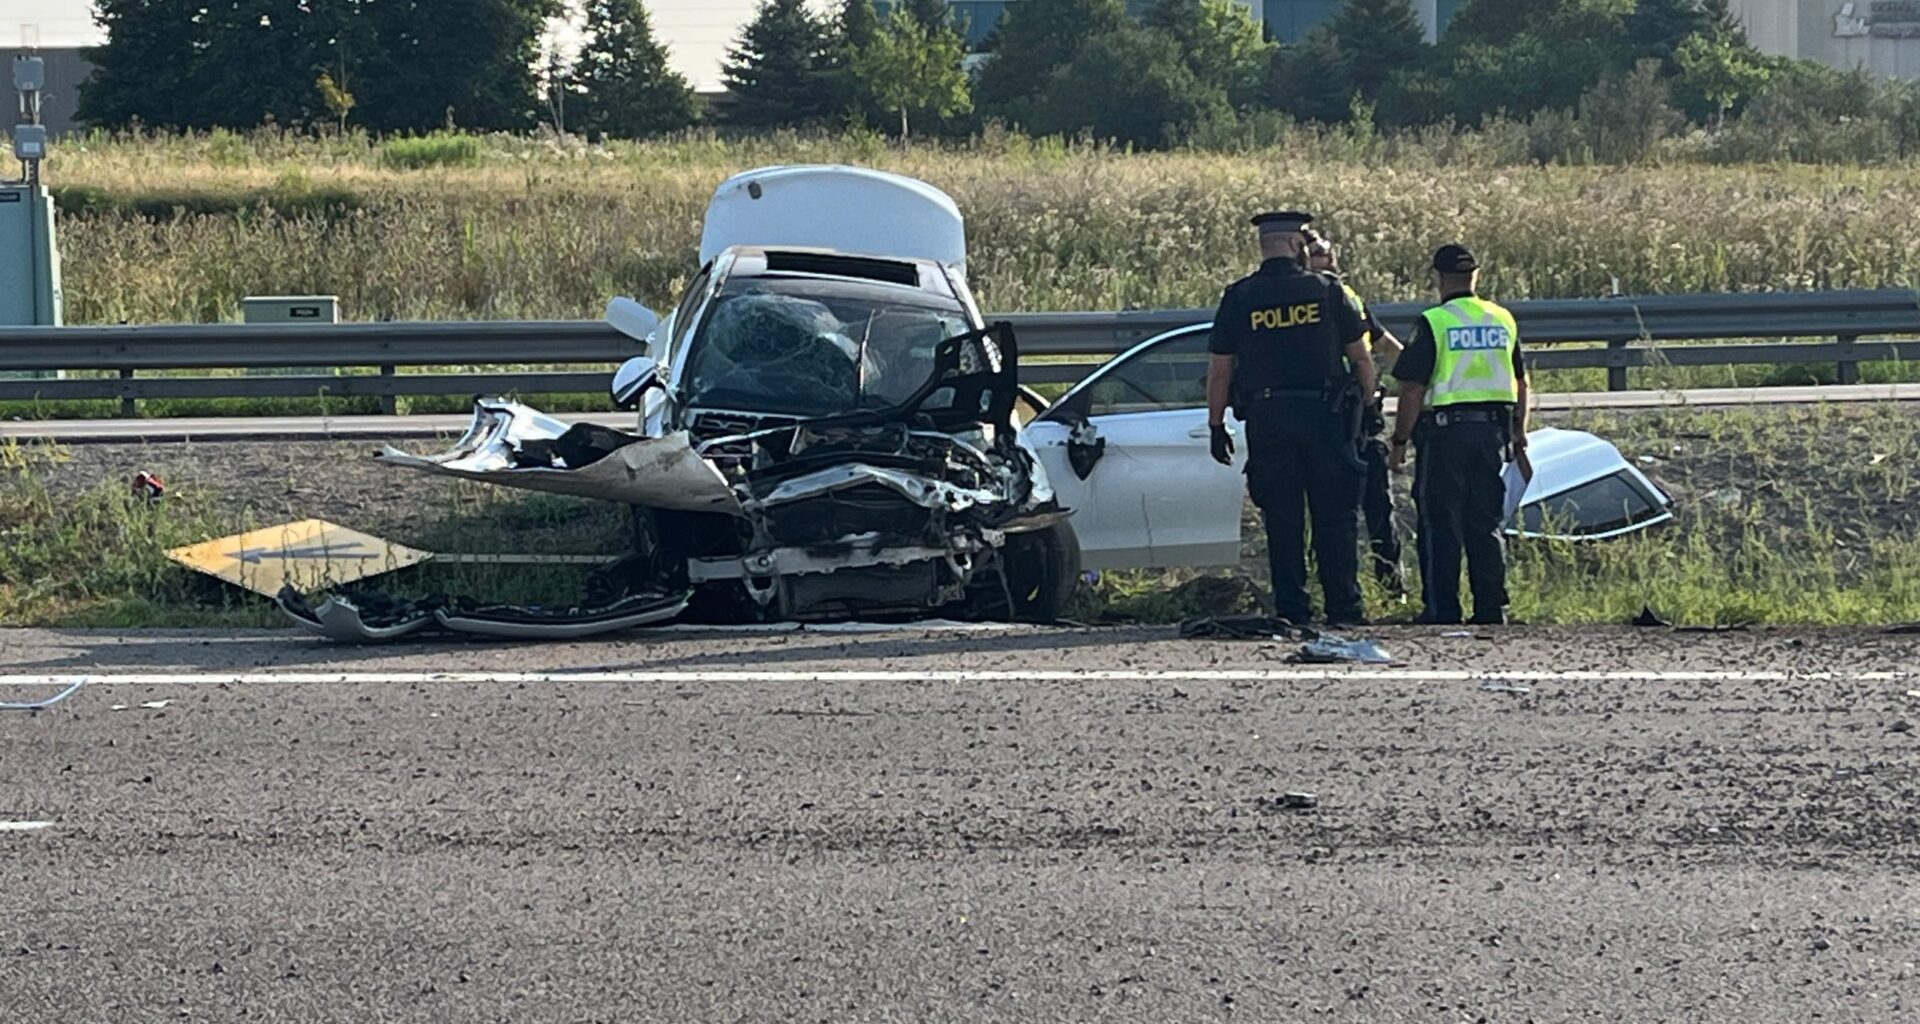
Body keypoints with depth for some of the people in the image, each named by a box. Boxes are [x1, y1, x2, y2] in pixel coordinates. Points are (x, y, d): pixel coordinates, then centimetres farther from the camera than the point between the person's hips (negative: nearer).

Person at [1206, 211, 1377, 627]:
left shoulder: (1239, 297, 2)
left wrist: (1216, 425, 9)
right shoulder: (1327, 290, 1)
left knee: (1282, 518, 4)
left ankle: (1292, 608, 2)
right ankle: (1344, 606, 4)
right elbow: (1360, 357, 4)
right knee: (1334, 515, 5)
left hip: (1266, 418, 0)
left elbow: (1220, 370, 2)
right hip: (1323, 414, 0)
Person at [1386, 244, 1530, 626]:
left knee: (1440, 526, 1)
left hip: (1445, 432, -5)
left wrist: (1399, 442, -3)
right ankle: (1492, 609, 10)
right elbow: (1521, 384, 15)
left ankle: (1441, 611, -1)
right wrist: (1519, 434, 24)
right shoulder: (1503, 321, 8)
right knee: (1487, 526, 10)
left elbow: (1413, 390, -10)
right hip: (1493, 431, 5)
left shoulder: (1433, 323, -9)